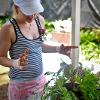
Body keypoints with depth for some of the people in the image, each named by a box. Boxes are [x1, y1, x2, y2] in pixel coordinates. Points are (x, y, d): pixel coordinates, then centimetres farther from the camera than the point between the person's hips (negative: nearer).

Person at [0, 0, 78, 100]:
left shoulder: (39, 20, -1)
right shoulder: (9, 28, -20)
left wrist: (58, 49, 0)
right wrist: (15, 63, -31)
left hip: (40, 79, 6)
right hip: (21, 84, -5)